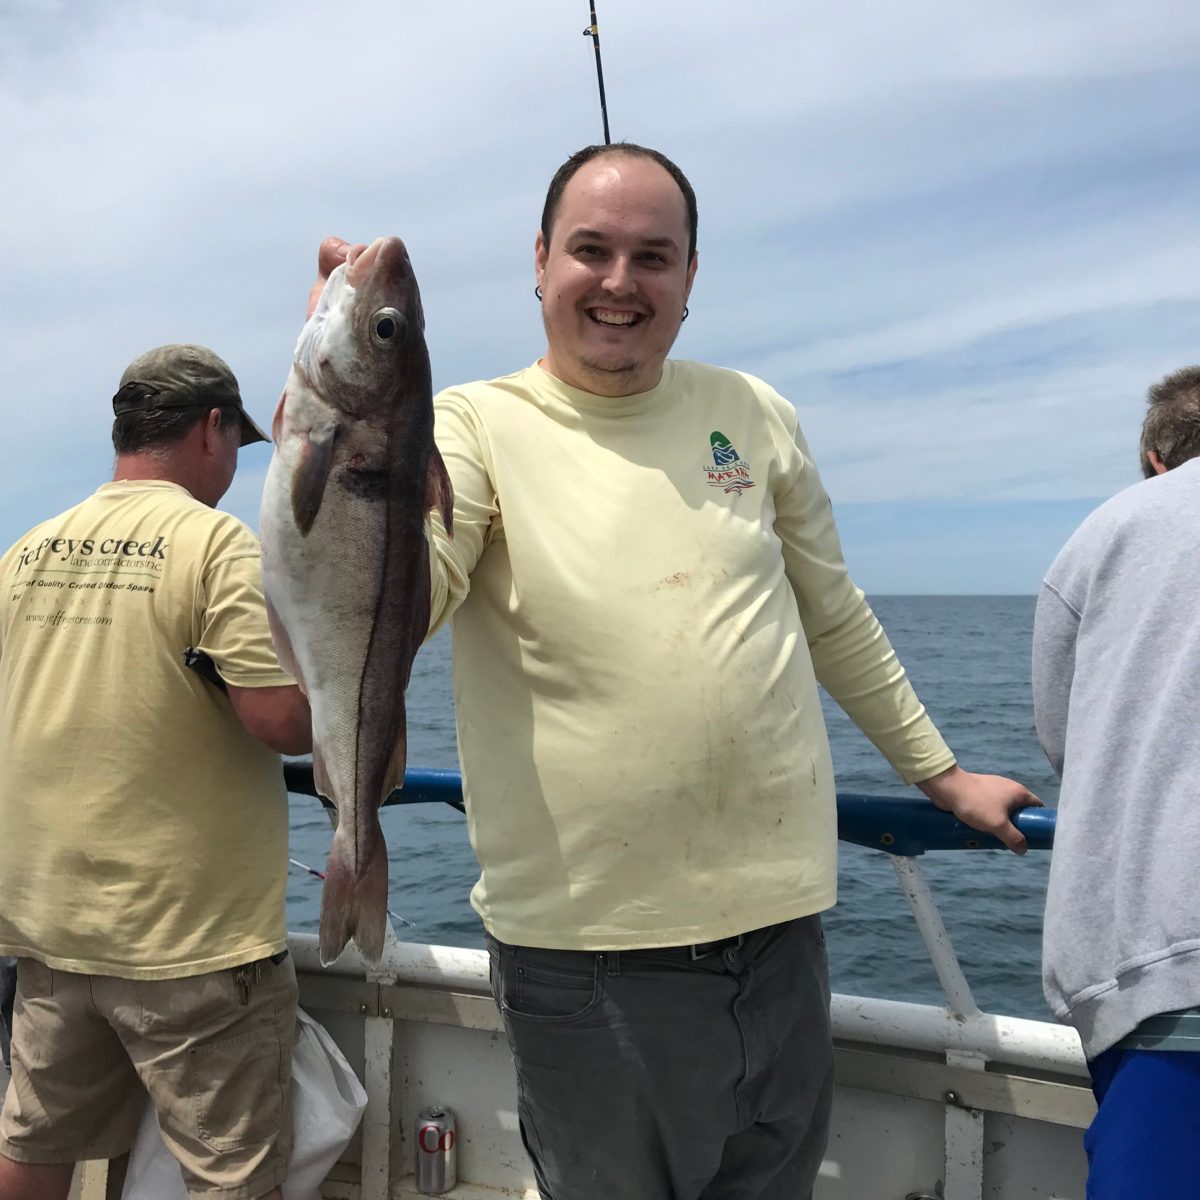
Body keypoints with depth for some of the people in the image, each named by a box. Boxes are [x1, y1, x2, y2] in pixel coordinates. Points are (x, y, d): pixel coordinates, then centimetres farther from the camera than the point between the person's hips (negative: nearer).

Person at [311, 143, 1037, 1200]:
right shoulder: (475, 426, -6)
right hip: (585, 951, -3)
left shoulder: (756, 414, 5)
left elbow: (835, 620, 16)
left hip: (778, 923, 4)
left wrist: (940, 770, 21)